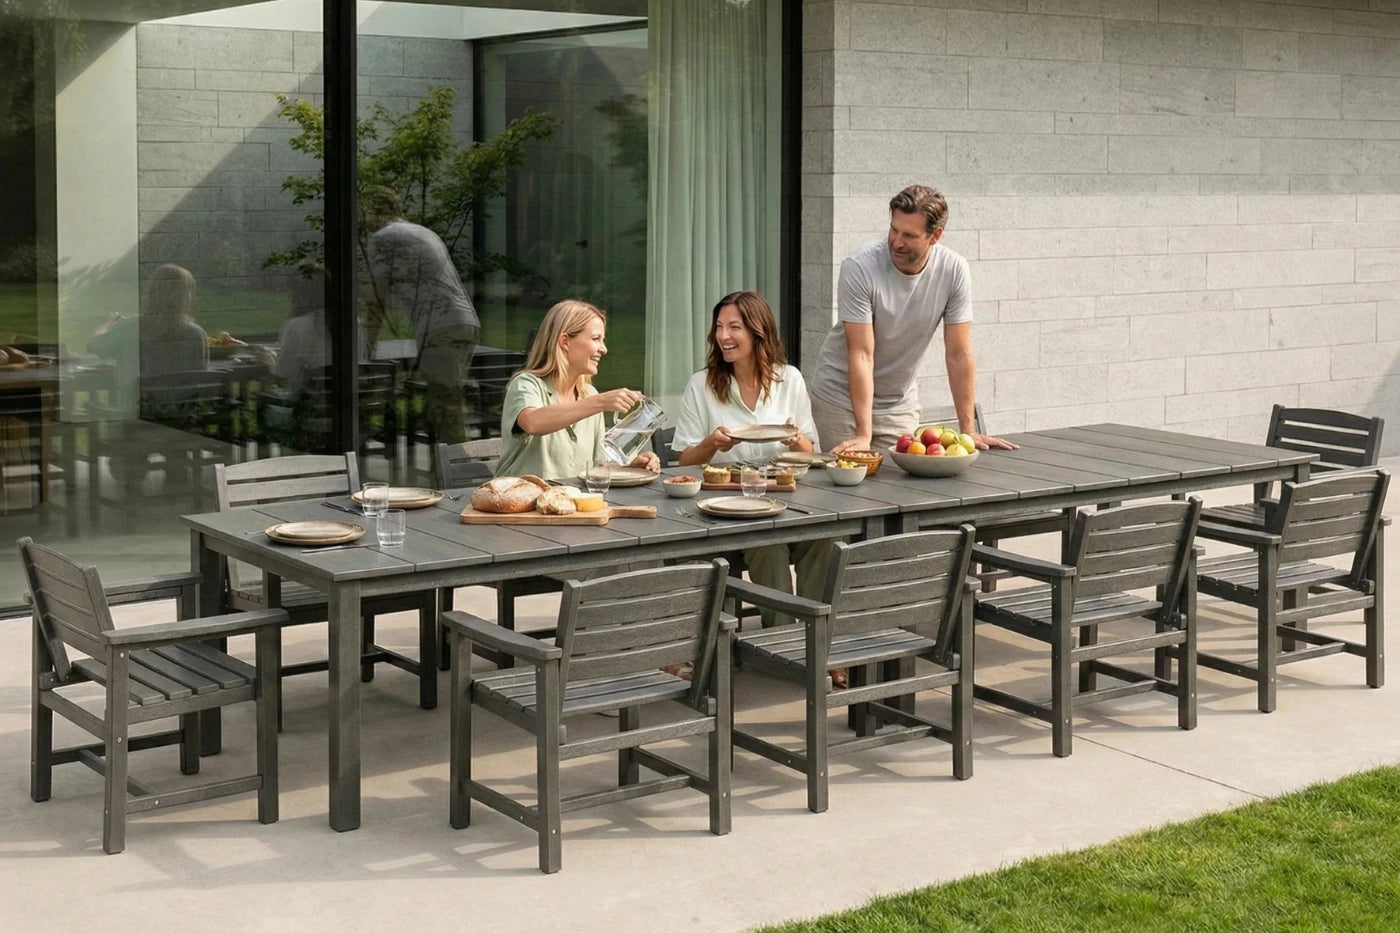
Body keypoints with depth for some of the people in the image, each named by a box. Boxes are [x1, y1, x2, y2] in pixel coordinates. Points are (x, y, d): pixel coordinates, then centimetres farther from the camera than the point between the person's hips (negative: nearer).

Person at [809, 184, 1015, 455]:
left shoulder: (954, 270, -14)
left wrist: (968, 430, -10)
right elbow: (862, 355, -24)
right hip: (842, 398, -3)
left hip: (900, 403, 3)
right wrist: (863, 435, -28)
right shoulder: (859, 267, -23)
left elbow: (959, 355, -9)